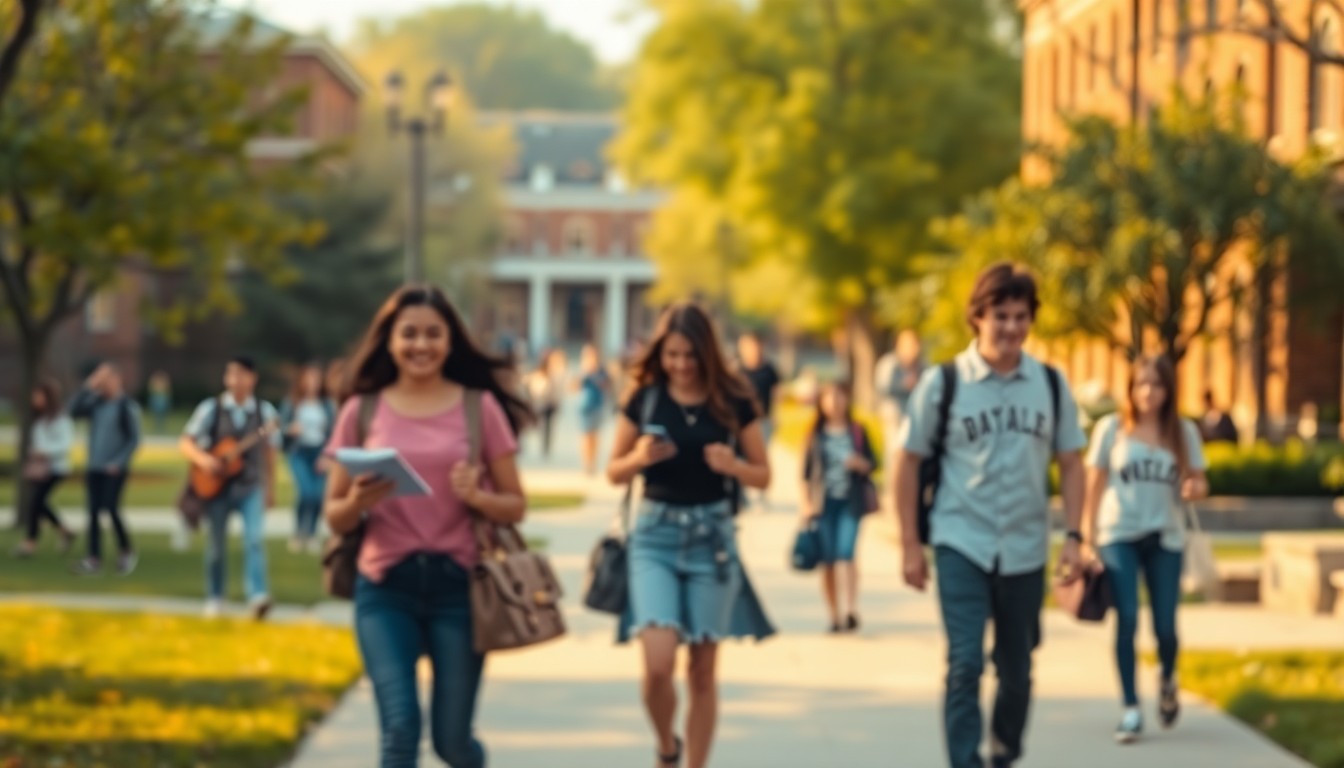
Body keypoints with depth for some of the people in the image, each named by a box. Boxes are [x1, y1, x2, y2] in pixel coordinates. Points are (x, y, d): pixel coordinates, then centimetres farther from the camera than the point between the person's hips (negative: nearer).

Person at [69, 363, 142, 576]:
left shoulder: (127, 406, -6)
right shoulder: (96, 404, 8)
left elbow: (134, 439, -6)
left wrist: (119, 462, -14)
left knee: (111, 508, -11)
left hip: (115, 469, -5)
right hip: (94, 468, 5)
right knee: (94, 512, 2)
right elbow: (74, 410, -5)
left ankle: (126, 552, 8)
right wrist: (88, 387, -11)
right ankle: (94, 558, 4)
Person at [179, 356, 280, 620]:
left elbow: (269, 450, 10)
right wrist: (202, 459, -21)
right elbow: (186, 443, -2)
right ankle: (214, 598, 24)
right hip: (217, 486, 0)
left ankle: (258, 596, -27)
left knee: (255, 539, -18)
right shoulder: (211, 409, -2)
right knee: (215, 545, 8)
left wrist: (270, 488, 10)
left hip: (251, 487, 0)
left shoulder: (265, 411, 2)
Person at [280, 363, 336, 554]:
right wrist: (291, 429, -19)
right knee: (306, 492, -18)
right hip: (298, 452, -2)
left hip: (319, 454, 2)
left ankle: (311, 535, 14)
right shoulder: (291, 403, 3)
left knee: (318, 494, -3)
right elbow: (282, 425, 4)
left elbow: (332, 432, 5)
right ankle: (299, 533, -4)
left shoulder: (327, 405, 6)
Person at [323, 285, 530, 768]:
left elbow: (515, 506, 6)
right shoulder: (362, 412, 5)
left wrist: (476, 496, -15)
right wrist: (357, 502, -14)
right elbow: (335, 518, 8)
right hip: (386, 587, 0)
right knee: (400, 727, -14)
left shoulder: (480, 407, 3)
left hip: (458, 585, 0)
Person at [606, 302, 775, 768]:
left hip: (712, 536, 0)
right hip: (656, 534, 0)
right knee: (658, 663, -14)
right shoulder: (643, 399, 1)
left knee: (703, 669, 5)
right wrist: (639, 458, -13)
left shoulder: (732, 402, 0)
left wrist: (733, 466, -15)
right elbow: (614, 472, 9)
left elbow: (763, 475, 6)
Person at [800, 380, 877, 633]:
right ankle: (834, 616, 10)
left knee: (845, 553, -17)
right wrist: (806, 503, 1)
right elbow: (806, 472, 8)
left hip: (851, 501, -1)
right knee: (828, 560, 1)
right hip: (824, 502, 1)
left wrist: (860, 464, -13)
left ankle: (851, 610, -23)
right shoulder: (816, 434, 8)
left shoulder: (857, 431, 7)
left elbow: (872, 464, 9)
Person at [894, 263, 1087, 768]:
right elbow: (909, 461, 0)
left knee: (1017, 673, 14)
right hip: (961, 545, -3)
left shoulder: (1050, 385, 3)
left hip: (1025, 550, 3)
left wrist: (1073, 537, -2)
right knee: (965, 665, -14)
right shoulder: (942, 383, -5)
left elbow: (1071, 463, 8)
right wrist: (910, 544, -3)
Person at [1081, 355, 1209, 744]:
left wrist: (1195, 488, -12)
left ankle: (1167, 682, 32)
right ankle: (1131, 709, -5)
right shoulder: (1111, 428, 2)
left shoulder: (1184, 432, 7)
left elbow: (1198, 481, 12)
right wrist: (1087, 534, 1)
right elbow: (1095, 483, 5)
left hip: (1165, 538, 2)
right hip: (1119, 535, -1)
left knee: (1165, 626, -1)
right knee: (1127, 620, -12)